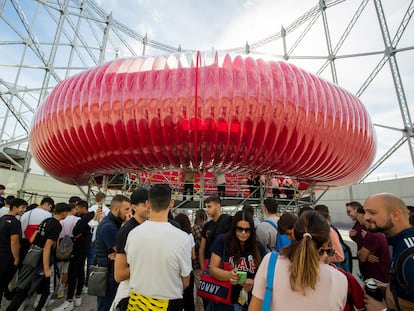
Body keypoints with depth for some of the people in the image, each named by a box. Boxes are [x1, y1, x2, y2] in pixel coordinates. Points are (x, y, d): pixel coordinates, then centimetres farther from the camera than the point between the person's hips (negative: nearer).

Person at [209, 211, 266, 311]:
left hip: (249, 302, 2)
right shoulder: (222, 241, -11)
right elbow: (212, 269, -11)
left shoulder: (259, 248, -4)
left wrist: (253, 283, -19)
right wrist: (228, 275, -29)